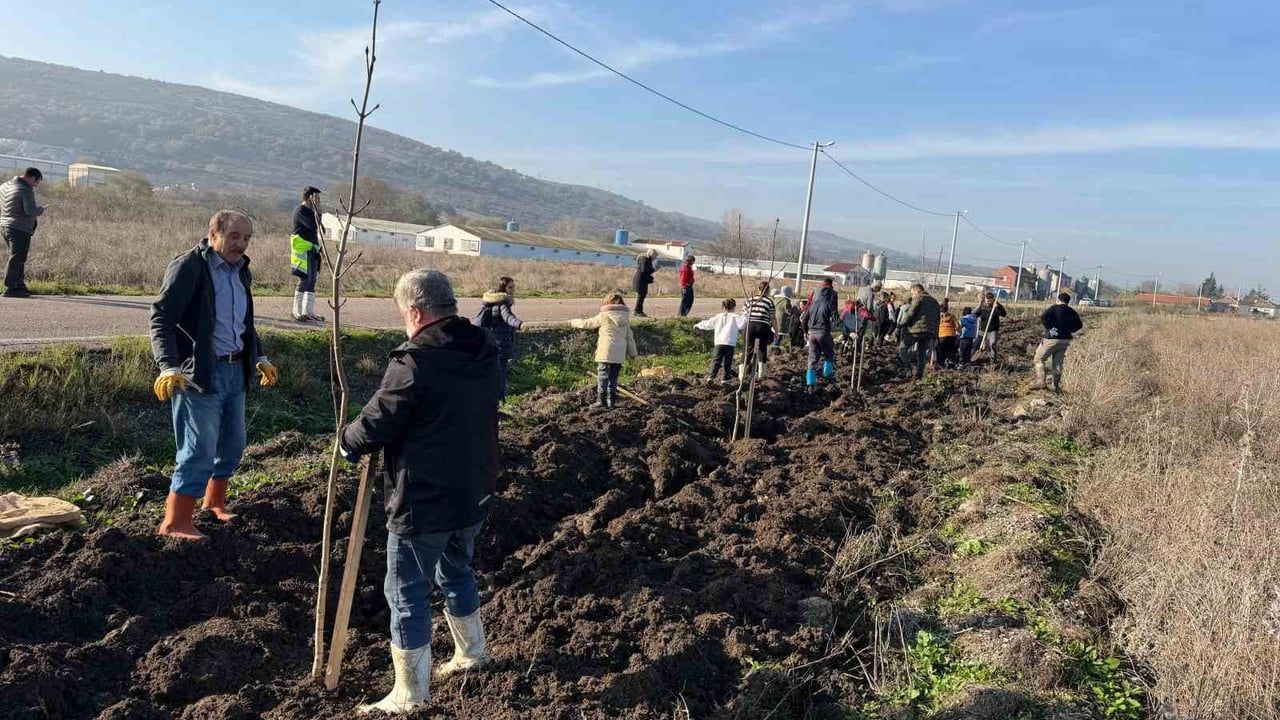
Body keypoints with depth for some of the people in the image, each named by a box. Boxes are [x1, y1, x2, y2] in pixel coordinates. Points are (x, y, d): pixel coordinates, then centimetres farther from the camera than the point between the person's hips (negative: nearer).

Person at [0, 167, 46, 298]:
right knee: (16, 259, -5)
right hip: (20, 230, -9)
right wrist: (41, 210, -4)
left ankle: (20, 285, 20)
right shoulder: (26, 191, -16)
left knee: (19, 259, 16)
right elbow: (31, 211, -23)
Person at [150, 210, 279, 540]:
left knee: (232, 445, 17)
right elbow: (161, 317, -17)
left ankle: (214, 501, 38)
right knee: (199, 452, -4)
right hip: (199, 373, -8)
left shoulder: (241, 271, 13)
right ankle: (174, 523, 10)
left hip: (235, 371, 8)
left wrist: (259, 357, 22)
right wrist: (169, 367, -27)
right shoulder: (188, 266, -12)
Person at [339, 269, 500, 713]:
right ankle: (472, 652, 44)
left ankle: (410, 695, 18)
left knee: (406, 593, 7)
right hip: (474, 493, 8)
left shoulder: (413, 361, -22)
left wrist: (348, 443, 7)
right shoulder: (484, 353, 2)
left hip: (423, 501, -8)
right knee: (456, 573, 27)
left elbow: (375, 424, -16)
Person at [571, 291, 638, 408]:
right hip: (619, 354, 5)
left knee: (602, 375, -1)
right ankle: (611, 399, 14)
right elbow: (629, 336, 13)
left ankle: (601, 399, -8)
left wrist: (573, 322, 20)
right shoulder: (625, 317, 8)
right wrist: (632, 352, 20)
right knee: (613, 376, 12)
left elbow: (587, 323, 4)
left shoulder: (604, 316, -7)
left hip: (605, 352, -5)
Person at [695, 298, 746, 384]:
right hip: (730, 343, -3)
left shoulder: (718, 317, 13)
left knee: (716, 360, 3)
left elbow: (707, 323, 21)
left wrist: (698, 325, 35)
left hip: (719, 343, 3)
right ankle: (726, 378, 6)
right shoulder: (735, 317, 2)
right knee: (728, 362, 6)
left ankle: (711, 376, -9)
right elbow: (742, 323, -15)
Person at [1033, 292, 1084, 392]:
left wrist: (1050, 328, -15)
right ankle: (1057, 386, 14)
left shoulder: (1054, 308, -7)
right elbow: (1080, 325, 17)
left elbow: (1043, 318, -21)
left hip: (1052, 339, -6)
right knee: (1058, 363, 13)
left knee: (1039, 359, 3)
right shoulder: (1072, 312, 9)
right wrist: (1068, 331, 14)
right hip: (1065, 341, 6)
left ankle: (1040, 382, -11)